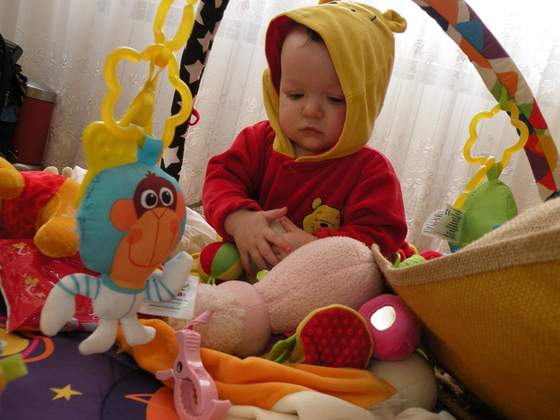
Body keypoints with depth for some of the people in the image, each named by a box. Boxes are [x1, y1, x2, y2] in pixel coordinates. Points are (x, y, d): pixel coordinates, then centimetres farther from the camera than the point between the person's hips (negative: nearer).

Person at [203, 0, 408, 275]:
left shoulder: (372, 172, -10)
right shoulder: (260, 140, 3)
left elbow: (377, 238, -15)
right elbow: (222, 177, -2)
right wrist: (237, 218, -24)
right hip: (245, 269, 3)